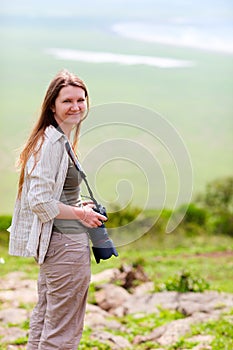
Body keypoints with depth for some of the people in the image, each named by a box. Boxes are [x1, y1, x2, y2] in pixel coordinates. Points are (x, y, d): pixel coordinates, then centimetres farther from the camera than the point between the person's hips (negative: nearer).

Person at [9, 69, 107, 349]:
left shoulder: (59, 138, 13)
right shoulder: (53, 142, -17)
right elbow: (41, 202, -24)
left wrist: (78, 206, 11)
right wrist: (81, 214, -12)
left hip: (52, 242, 11)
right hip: (67, 243, -11)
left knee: (43, 322, 18)